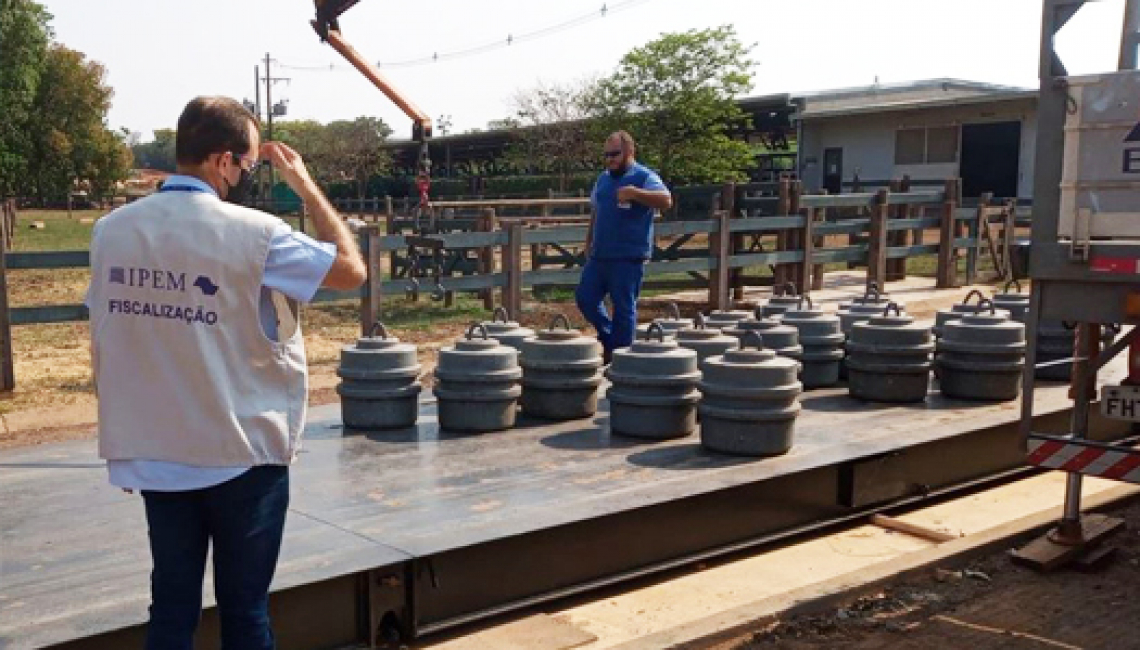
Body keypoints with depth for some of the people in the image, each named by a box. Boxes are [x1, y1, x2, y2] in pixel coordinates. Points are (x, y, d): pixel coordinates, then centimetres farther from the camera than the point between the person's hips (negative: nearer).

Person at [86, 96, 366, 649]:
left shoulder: (111, 230, 0)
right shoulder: (252, 232, -17)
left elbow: (101, 349, 6)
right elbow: (351, 270, -6)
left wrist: (126, 434, 17)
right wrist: (306, 186, 2)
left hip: (154, 455, 5)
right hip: (242, 455, -4)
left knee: (171, 603, 15)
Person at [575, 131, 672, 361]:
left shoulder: (644, 177, -8)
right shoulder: (604, 178, 15)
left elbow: (666, 200, -25)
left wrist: (634, 193, -35)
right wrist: (589, 241, 24)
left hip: (629, 257, -7)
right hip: (600, 254, 8)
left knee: (623, 306, -1)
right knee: (585, 297, 9)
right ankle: (609, 337, 26)